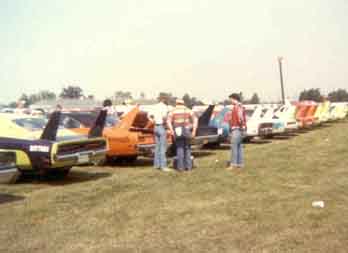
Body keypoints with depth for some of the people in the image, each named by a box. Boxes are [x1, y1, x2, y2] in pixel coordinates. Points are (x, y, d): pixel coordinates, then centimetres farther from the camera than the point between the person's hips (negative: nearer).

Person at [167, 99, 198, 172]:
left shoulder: (173, 111, 6)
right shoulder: (188, 110, 8)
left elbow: (168, 121, -10)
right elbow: (195, 119, -4)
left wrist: (172, 131, -12)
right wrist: (194, 131, -6)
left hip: (178, 132, -1)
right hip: (186, 131, 1)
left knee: (180, 149, 7)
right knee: (187, 148, 13)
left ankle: (180, 167, 3)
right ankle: (188, 166, 10)